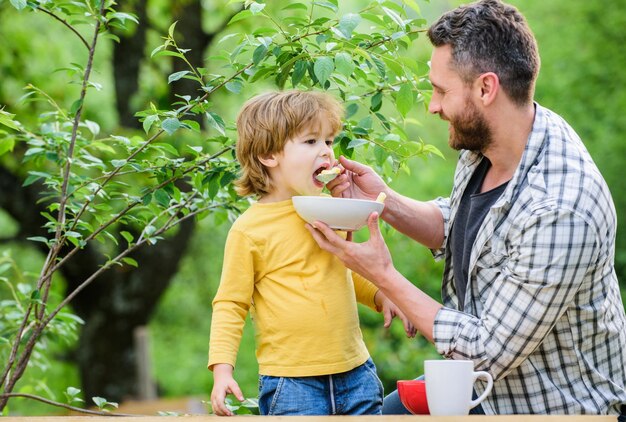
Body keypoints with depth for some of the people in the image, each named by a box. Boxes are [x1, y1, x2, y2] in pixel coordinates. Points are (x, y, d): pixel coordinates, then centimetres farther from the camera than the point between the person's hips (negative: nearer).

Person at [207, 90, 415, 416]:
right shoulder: (248, 229, -7)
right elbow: (230, 304, -3)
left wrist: (381, 295, 10)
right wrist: (222, 369, -12)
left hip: (355, 373, 5)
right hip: (291, 383, -5)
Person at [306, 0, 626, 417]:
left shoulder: (559, 212, -34)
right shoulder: (482, 142, -7)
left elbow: (490, 352, -28)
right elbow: (453, 225, 14)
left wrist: (383, 275, -21)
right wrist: (386, 202, -6)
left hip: (554, 408, -8)